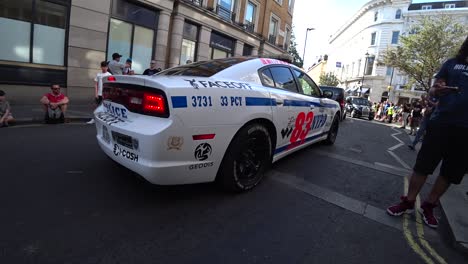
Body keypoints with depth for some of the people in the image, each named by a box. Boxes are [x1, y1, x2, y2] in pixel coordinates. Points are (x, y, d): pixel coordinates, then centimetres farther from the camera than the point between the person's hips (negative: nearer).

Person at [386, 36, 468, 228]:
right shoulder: (452, 63, 9)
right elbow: (433, 90, 5)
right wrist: (436, 91, -18)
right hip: (441, 123, -2)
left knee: (451, 173, 8)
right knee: (423, 165, -2)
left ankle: (428, 206, 22)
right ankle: (408, 203, 11)